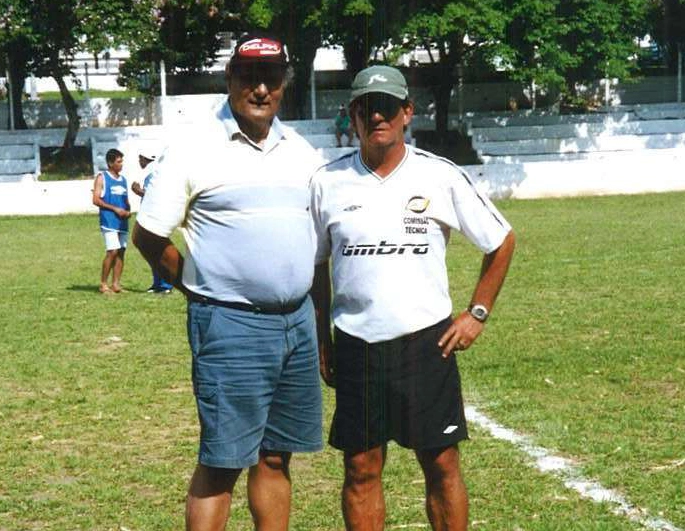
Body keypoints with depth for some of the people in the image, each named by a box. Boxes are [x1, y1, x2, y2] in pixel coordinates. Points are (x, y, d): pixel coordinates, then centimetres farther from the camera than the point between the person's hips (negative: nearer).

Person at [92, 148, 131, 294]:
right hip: (109, 221, -7)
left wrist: (128, 211, 2)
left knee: (121, 251, 3)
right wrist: (115, 209, -14)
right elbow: (96, 200, -8)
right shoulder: (101, 178, -1)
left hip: (123, 222, 7)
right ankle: (103, 284, -6)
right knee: (112, 251, -15)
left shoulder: (123, 179, 18)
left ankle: (116, 284, 6)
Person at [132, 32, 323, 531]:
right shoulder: (195, 151, -6)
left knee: (276, 456, 12)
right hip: (230, 326, -6)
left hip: (298, 322, 6)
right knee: (221, 461, -4)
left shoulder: (302, 152, 11)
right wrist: (201, 287, 1)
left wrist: (321, 314, 14)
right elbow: (149, 236, -2)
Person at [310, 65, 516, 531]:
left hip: (428, 343, -1)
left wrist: (477, 313, 4)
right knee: (361, 469, 5)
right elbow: (316, 265, 13)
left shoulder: (442, 177, -1)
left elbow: (502, 241, 9)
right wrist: (323, 343, 9)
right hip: (356, 347, 1)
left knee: (442, 465, 3)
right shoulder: (328, 182, 2)